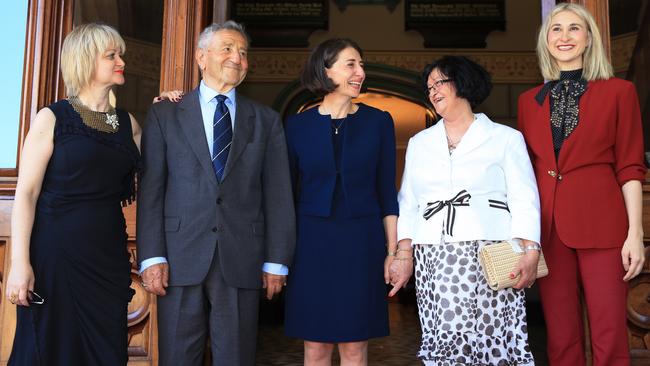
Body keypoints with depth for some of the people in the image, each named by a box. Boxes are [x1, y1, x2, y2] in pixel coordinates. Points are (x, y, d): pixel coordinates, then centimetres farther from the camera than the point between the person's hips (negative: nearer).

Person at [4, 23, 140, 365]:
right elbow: (26, 193, -7)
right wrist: (20, 263, -15)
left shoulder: (128, 122, 11)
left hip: (109, 254, 4)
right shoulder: (52, 119, -3)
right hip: (56, 252, -4)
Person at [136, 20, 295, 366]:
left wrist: (276, 261, 1)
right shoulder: (164, 114, 7)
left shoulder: (266, 120, 9)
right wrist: (152, 257, -6)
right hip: (180, 259, 0)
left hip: (242, 262, 1)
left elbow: (278, 195, 5)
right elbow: (151, 190, 2)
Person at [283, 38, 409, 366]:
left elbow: (387, 191, 3)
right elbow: (287, 191, 7)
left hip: (362, 242, 0)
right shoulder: (298, 125, 3)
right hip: (312, 241, 0)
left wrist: (396, 251, -3)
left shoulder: (378, 122, 3)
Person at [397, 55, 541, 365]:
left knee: (493, 341, -7)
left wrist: (530, 252, -13)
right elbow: (408, 203, 15)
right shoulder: (419, 143, 19)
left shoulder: (506, 138, 7)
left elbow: (524, 201, 0)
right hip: (433, 260, 3)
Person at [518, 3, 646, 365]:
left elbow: (630, 168, 1)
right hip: (548, 227, 3)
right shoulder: (529, 100, 13)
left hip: (601, 224, -2)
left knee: (610, 337, -1)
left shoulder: (618, 91, 4)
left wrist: (635, 233, -6)